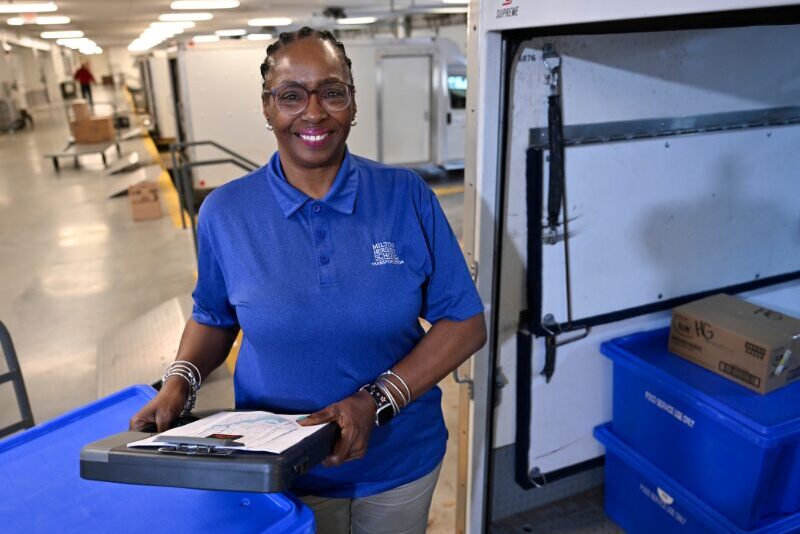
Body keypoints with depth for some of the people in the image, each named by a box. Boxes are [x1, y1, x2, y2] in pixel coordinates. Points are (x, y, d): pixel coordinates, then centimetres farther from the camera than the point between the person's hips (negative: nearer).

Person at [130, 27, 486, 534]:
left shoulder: (407, 196, -13)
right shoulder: (225, 212, -8)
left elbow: (464, 323, -10)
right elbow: (213, 318, 7)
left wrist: (377, 401, -21)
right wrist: (180, 382, -12)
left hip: (401, 460, 0)